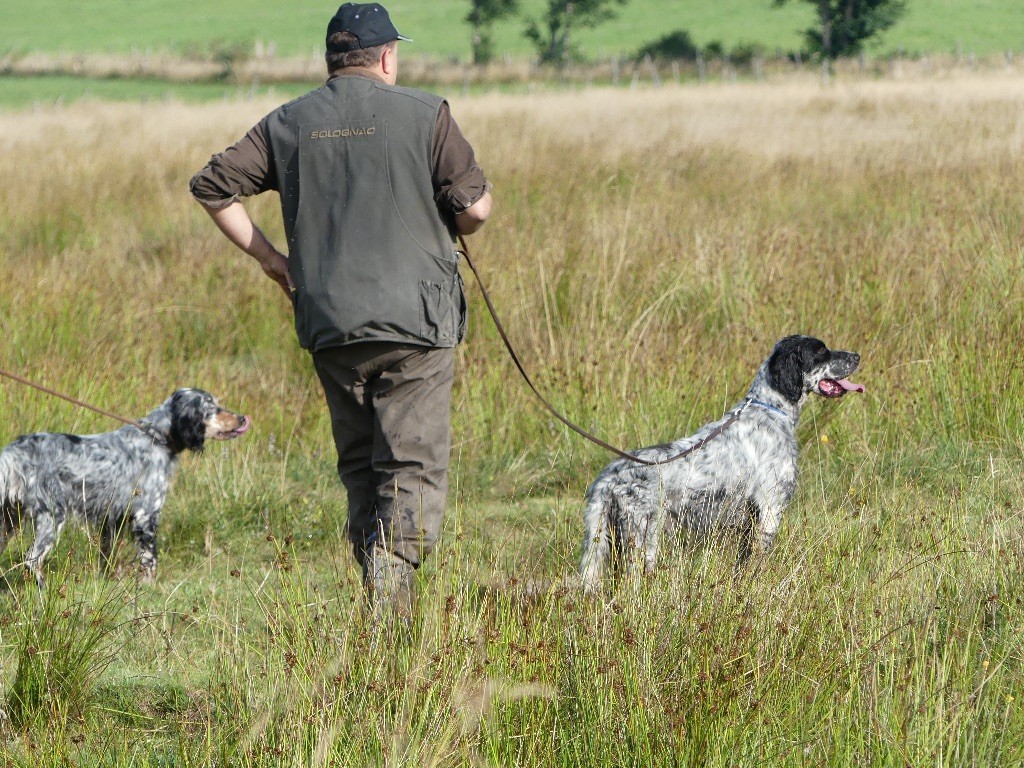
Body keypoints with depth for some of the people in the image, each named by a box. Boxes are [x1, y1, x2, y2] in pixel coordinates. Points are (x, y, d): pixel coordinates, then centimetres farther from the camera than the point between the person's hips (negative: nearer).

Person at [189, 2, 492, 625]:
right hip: (415, 318, -3)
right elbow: (476, 206, -6)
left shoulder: (289, 124, 9)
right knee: (414, 462, -3)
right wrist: (450, 230, 17)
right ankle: (395, 557, -28)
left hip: (330, 323, 3)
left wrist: (268, 257, 17)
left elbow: (214, 186, 9)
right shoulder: (424, 114, -2)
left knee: (359, 464, 15)